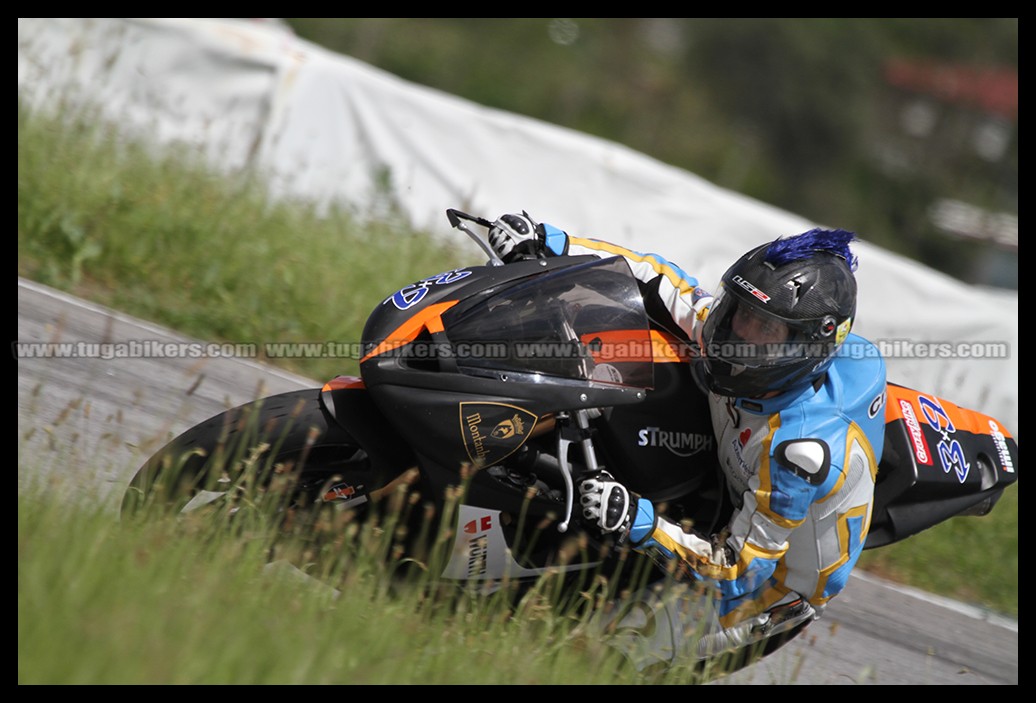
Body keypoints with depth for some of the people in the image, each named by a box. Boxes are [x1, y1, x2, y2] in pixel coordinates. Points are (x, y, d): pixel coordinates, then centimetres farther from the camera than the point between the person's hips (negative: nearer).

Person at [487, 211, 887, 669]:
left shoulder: (803, 448, -39)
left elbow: (741, 572, -34)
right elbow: (659, 281, -5)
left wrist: (640, 526, -46)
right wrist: (550, 243, -12)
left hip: (768, 594, -8)